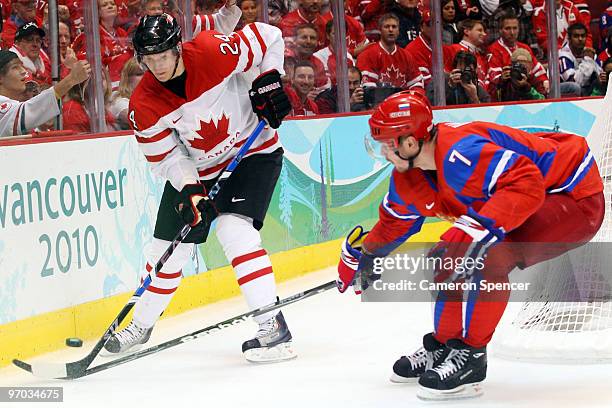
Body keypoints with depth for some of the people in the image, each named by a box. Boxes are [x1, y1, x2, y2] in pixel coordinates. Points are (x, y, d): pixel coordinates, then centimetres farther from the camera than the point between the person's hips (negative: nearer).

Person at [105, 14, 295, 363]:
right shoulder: (144, 105, -17)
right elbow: (166, 157, -11)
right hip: (195, 169, 4)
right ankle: (141, 326, 32)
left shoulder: (214, 52, -26)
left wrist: (269, 83, -17)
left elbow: (268, 37, -11)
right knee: (169, 247, 9)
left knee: (234, 229, -25)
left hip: (253, 150, -4)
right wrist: (191, 191, -25)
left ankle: (274, 326, -23)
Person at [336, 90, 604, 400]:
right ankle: (445, 344, 26)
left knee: (483, 258, -27)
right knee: (446, 258, 9)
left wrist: (480, 228, -45)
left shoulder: (461, 154, -32)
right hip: (530, 204, 10)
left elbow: (527, 182, -40)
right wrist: (362, 255, 31)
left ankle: (469, 354, -15)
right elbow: (394, 221, 21)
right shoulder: (408, 179, 0)